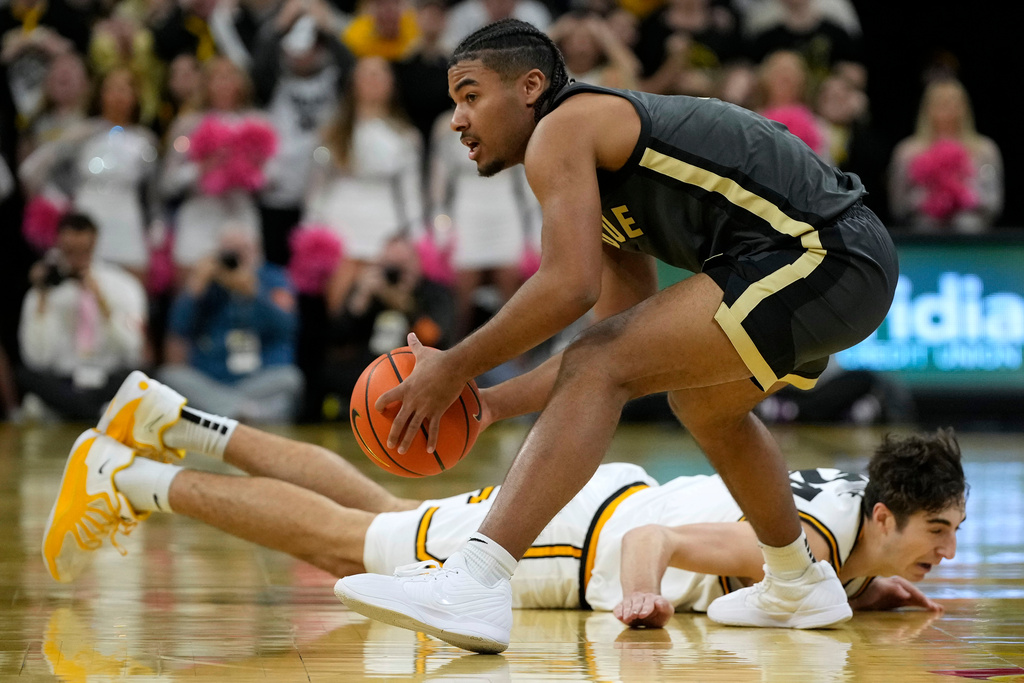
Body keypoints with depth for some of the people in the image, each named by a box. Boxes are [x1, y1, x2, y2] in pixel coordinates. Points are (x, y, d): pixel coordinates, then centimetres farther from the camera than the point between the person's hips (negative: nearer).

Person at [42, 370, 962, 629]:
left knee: (377, 516, 21)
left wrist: (866, 588, -2)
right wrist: (639, 595, -56)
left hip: (613, 498, 8)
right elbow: (652, 539, -37)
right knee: (343, 542, 4)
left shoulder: (852, 512, -5)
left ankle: (176, 423, 30)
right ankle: (135, 480, 13)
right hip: (566, 535, -8)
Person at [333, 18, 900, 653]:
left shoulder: (561, 129, -4)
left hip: (818, 259, -10)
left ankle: (477, 583, -28)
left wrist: (455, 368, -8)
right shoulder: (603, 182, 25)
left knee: (601, 369, -17)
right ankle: (798, 587, 49)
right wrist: (489, 403, 20)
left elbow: (570, 286, -18)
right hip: (848, 263, 10)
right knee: (702, 400, 33)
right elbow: (624, 336, 25)